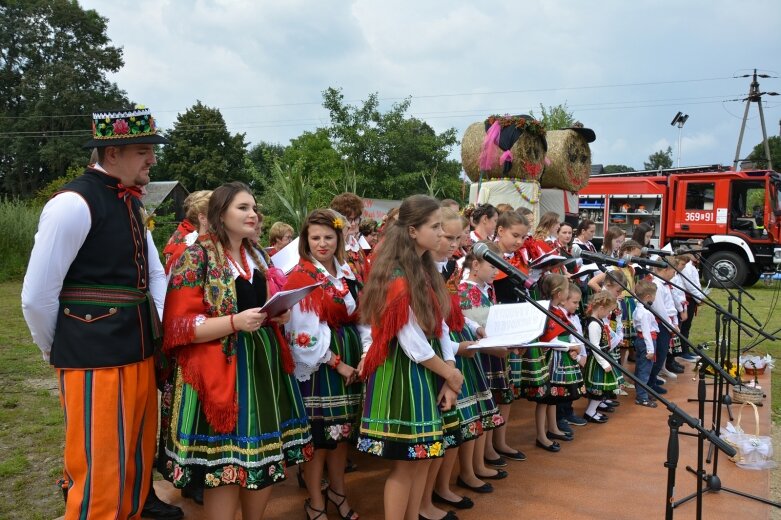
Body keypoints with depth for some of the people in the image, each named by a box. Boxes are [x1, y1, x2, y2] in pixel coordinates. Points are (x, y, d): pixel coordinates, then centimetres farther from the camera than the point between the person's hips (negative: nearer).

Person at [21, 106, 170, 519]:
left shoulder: (130, 202, 11)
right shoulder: (73, 204, -16)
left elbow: (154, 274, 20)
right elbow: (36, 298, -15)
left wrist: (156, 329, 8)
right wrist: (64, 353, 0)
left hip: (140, 354, 8)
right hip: (95, 362, -8)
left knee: (138, 460, 22)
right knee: (97, 473, 3)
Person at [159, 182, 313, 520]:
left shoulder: (259, 257, 14)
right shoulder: (197, 257, -7)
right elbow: (180, 326, -12)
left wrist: (280, 316, 3)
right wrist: (235, 321, -23)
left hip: (264, 365, 7)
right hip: (221, 372, -6)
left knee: (267, 456, 11)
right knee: (224, 466, -2)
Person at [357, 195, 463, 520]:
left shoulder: (427, 269, 9)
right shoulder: (396, 277, -18)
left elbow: (440, 328, 7)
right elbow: (414, 344, -19)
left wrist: (449, 376, -1)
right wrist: (451, 375, -7)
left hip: (431, 373, 8)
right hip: (403, 373, -8)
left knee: (423, 460, 15)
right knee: (404, 463, 2)